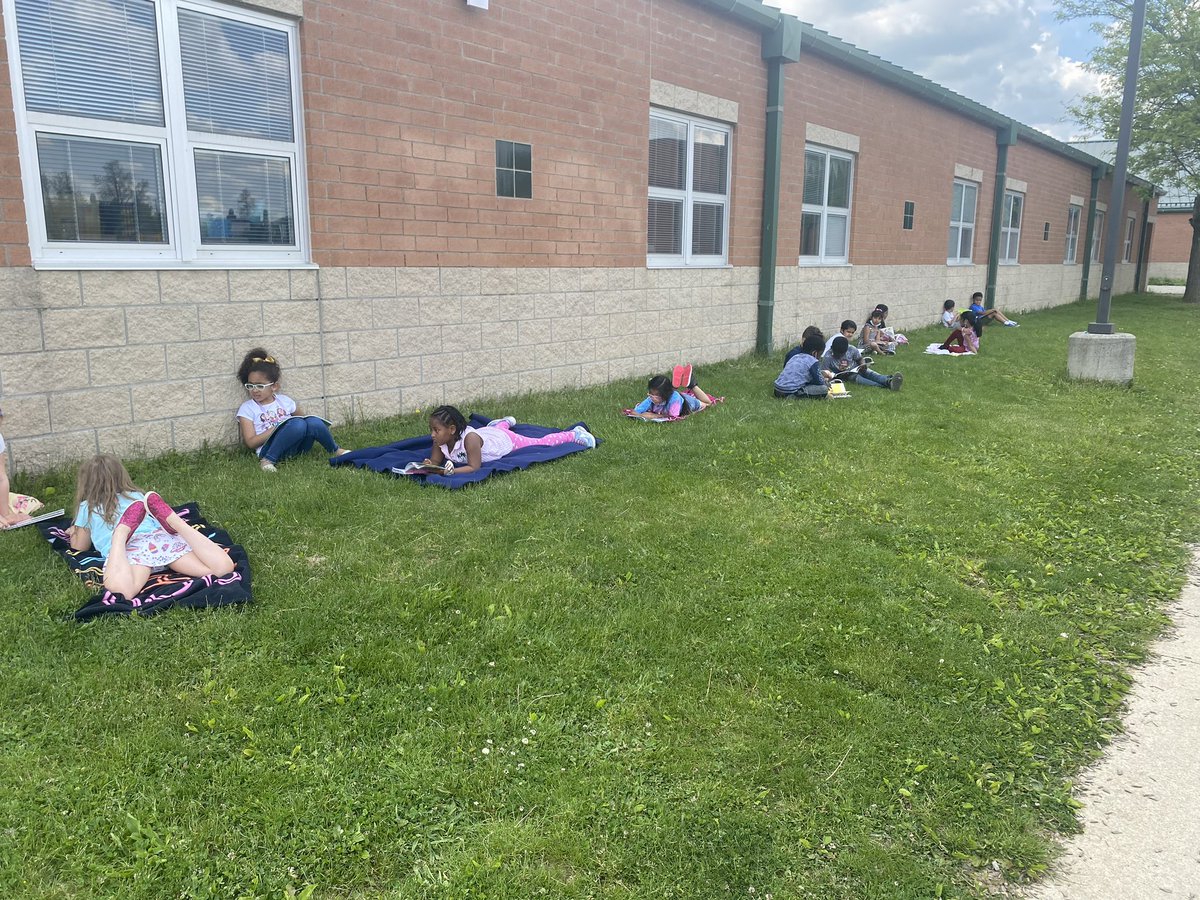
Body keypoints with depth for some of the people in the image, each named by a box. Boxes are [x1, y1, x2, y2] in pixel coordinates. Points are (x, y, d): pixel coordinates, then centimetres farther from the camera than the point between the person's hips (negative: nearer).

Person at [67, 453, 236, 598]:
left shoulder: (87, 508, 29)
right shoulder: (135, 495, 37)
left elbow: (80, 547, 43)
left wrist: (74, 531, 64)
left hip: (131, 547, -3)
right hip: (161, 537, 3)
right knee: (223, 567, -14)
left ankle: (121, 533, -35)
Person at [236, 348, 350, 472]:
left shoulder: (284, 400, 17)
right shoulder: (247, 409, 8)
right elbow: (250, 442, -1)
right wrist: (275, 429, -12)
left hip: (298, 446, 4)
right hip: (270, 450, -4)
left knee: (314, 422, -28)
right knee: (297, 424, -34)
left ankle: (335, 450, -5)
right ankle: (267, 461, -27)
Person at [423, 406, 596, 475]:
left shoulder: (469, 438, -44)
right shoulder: (440, 440, -26)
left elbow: (475, 467, -41)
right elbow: (435, 461, -17)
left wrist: (453, 471, -54)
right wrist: (429, 466, -40)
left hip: (506, 440, -7)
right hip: (489, 433, 7)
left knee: (543, 442, 9)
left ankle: (574, 434, 28)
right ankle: (505, 421, 74)